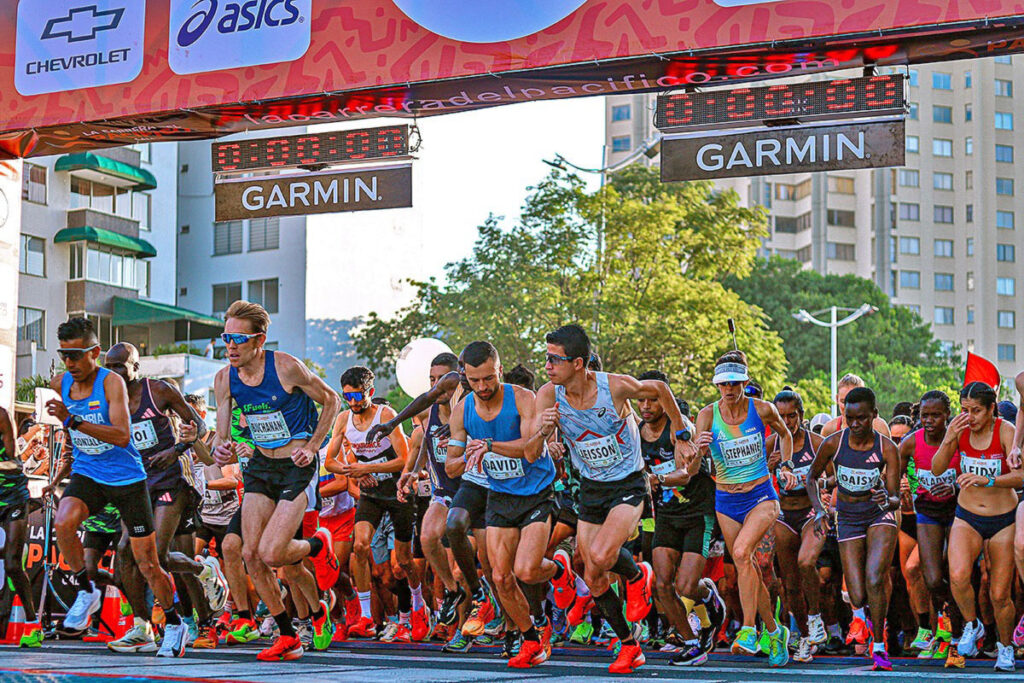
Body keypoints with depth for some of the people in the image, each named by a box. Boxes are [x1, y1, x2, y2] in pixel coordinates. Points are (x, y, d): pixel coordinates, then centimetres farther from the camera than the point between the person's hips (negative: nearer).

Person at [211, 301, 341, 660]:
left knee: (271, 554, -18)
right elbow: (221, 436, 1)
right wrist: (221, 451, -23)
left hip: (297, 468, -5)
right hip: (260, 465, 6)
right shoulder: (225, 378, -3)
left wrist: (312, 447, -9)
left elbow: (331, 401, -2)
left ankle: (319, 546, 17)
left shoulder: (287, 367, -17)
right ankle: (288, 637, 11)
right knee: (251, 554, -4)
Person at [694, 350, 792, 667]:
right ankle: (774, 631, 27)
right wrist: (700, 447, -37)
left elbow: (784, 434, 14)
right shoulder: (708, 414, -8)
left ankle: (748, 630, -24)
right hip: (726, 501, 3)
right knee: (748, 569, 8)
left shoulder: (762, 409, -8)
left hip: (762, 497, -3)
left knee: (741, 552, -27)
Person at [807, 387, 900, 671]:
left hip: (879, 516, -1)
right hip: (848, 520, 1)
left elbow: (896, 500, -15)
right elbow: (811, 478, 5)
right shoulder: (833, 444, -13)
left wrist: (888, 499, -38)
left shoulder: (887, 448, -16)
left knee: (875, 581, -25)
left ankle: (879, 648, -7)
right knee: (858, 597, -7)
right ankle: (860, 615, 33)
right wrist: (818, 510, -7)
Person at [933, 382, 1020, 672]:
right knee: (958, 575, -25)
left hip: (1003, 520, -2)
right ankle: (972, 626, 2)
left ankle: (1005, 647, 27)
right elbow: (937, 470, -10)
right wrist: (949, 440, -25)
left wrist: (986, 480, -41)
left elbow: (1019, 477, -25)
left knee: (1000, 595, 0)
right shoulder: (959, 428, -6)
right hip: (967, 519, 2)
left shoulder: (1005, 431, -15)